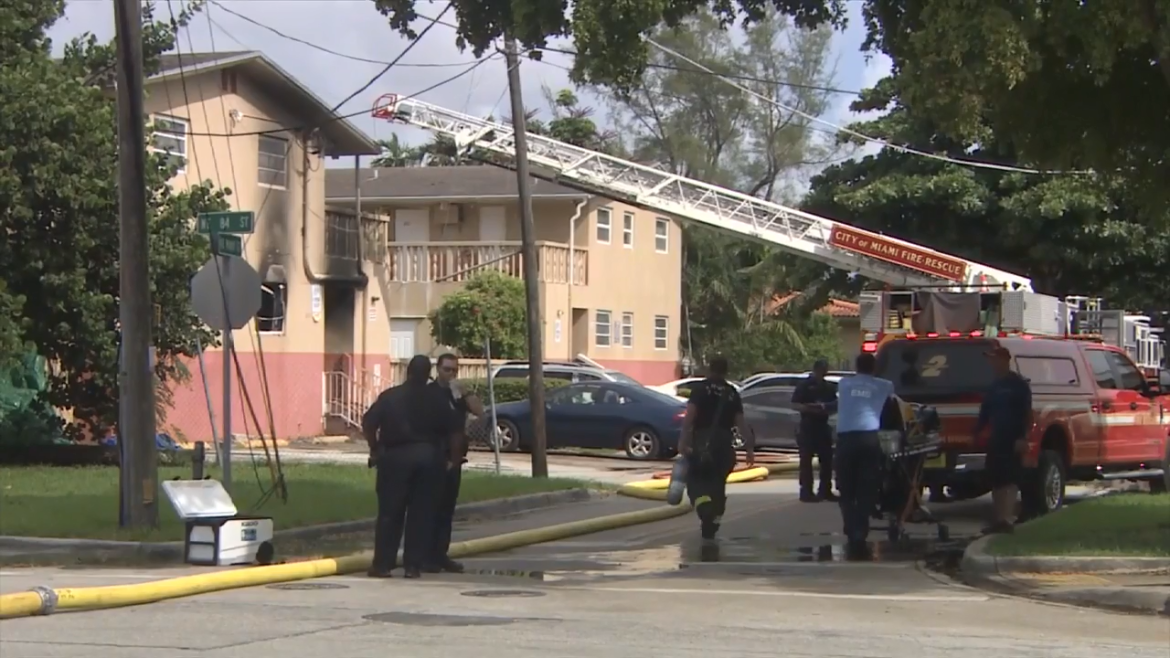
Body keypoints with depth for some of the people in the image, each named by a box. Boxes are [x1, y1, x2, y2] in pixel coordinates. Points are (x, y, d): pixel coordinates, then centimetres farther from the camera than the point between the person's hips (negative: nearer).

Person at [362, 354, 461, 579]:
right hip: (428, 457, 1)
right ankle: (413, 565, 3)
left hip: (396, 456, -1)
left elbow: (368, 423, -5)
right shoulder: (437, 400, 4)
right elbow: (451, 432, 0)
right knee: (421, 513, 5)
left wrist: (375, 449, 6)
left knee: (390, 511, 4)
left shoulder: (390, 396, 2)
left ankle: (383, 564, 3)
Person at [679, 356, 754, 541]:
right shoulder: (732, 393, 11)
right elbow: (740, 423, 4)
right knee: (717, 483, 14)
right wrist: (749, 448, 5)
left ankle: (705, 507, -28)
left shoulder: (700, 388, -1)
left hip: (702, 442, -4)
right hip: (724, 444, 4)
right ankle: (711, 526, 15)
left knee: (696, 479, 2)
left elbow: (690, 416, -13)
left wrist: (683, 441, -17)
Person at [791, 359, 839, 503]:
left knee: (826, 459, 6)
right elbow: (795, 404, -9)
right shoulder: (804, 385, -3)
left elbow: (835, 404, 19)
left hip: (823, 426, 6)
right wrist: (811, 408, -22)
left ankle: (825, 490, 14)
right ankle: (806, 491, -4)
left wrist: (826, 408, -4)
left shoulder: (829, 387, 14)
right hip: (807, 427, -6)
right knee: (806, 460, -4)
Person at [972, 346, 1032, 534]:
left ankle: (1007, 519, -15)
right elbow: (985, 413, 22)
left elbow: (1026, 413, -11)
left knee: (1010, 479, -11)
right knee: (996, 479, 6)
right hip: (996, 439, 8)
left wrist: (1022, 437, -18)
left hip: (1012, 440, -7)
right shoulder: (994, 387, 17)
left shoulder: (1018, 385, -5)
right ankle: (999, 519, 10)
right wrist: (976, 433, 16)